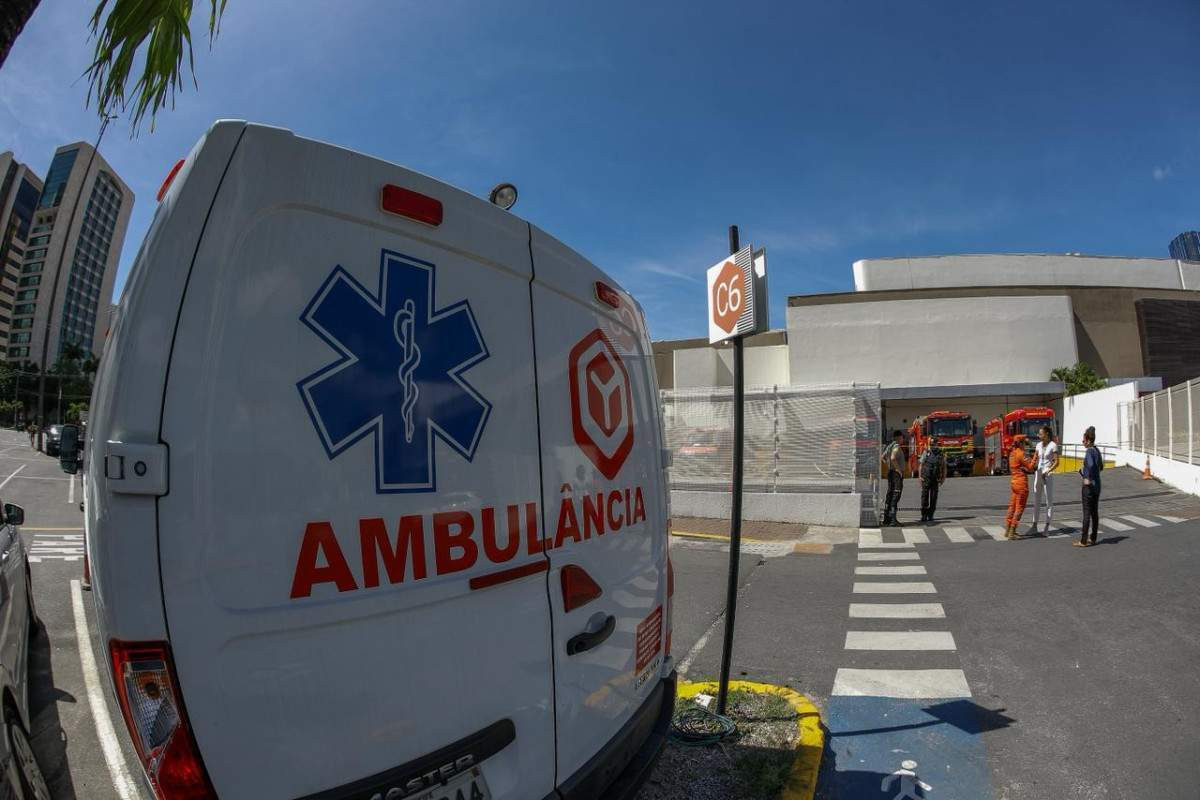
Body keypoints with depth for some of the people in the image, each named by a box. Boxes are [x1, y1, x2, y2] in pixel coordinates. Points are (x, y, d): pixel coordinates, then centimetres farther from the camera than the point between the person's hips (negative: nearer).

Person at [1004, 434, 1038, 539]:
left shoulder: (1012, 453, 11)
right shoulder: (1021, 454, -15)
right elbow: (1031, 467, -16)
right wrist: (1035, 457, -7)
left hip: (1014, 481, 9)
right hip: (1021, 482, -9)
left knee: (1012, 506, 14)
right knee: (1019, 508, -2)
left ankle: (1007, 530, 18)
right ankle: (1012, 533, -2)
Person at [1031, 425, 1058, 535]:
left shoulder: (1053, 446, -8)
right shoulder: (1039, 445, 9)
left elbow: (1056, 462, -12)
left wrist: (1047, 472, -23)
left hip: (1048, 476, -6)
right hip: (1037, 474, 6)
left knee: (1049, 501, 3)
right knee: (1036, 501, 8)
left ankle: (1047, 527, 9)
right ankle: (1035, 526, 13)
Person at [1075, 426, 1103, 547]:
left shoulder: (1089, 451, -17)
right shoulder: (1097, 450, 10)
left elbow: (1091, 464, -35)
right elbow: (1101, 467, 21)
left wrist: (1087, 478, -25)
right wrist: (1083, 471, 24)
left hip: (1089, 486, -9)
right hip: (1097, 485, 9)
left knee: (1087, 513, -4)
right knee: (1095, 512, 14)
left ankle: (1084, 541, -1)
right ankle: (1093, 538, 21)